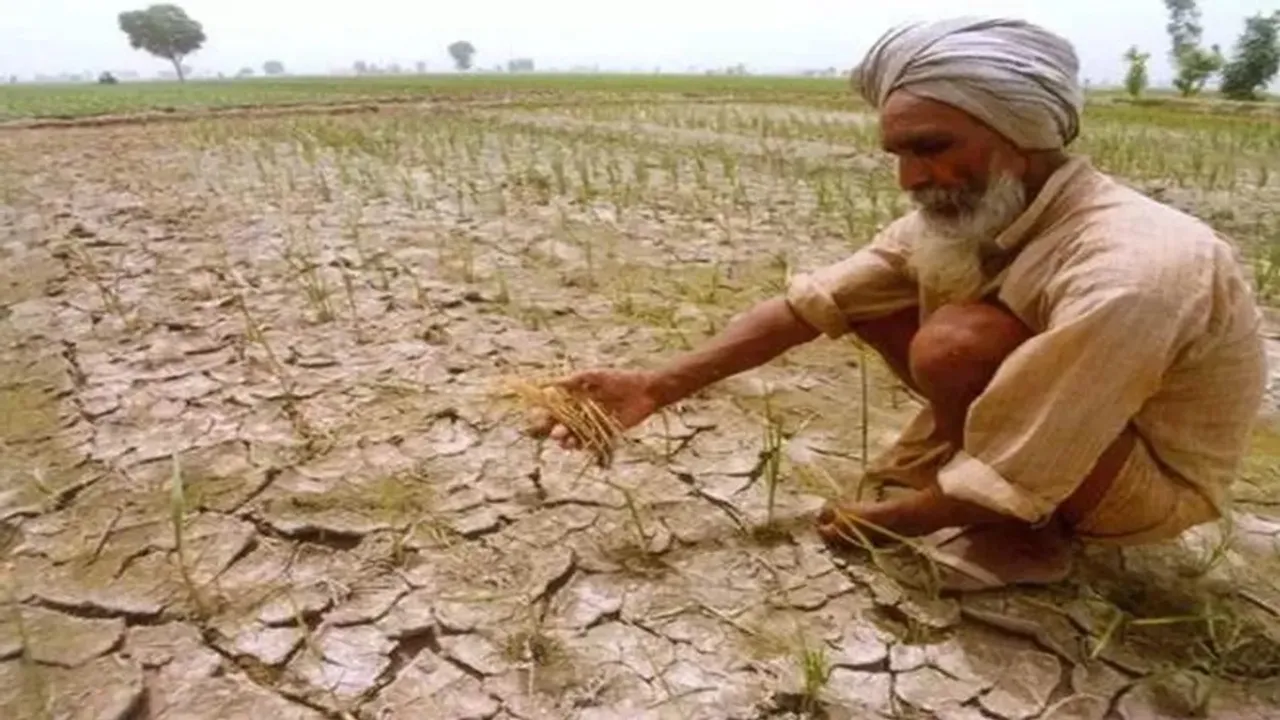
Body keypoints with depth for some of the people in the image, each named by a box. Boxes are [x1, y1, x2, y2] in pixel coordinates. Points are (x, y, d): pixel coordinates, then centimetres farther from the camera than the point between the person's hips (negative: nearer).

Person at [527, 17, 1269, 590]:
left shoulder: (1126, 271, -36)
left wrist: (885, 521, -16)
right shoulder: (960, 216, -14)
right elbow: (811, 303, -15)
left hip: (1151, 477, -6)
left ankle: (1021, 538, -8)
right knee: (866, 298, -7)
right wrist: (657, 387, -20)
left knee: (958, 340, -34)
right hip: (1051, 413, 6)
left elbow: (1018, 483, -33)